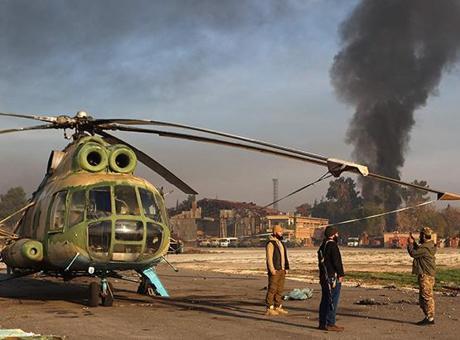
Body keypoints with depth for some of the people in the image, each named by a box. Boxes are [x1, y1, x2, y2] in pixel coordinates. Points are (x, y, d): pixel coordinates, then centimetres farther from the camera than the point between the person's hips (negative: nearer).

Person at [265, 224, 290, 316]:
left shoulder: (280, 243, 17)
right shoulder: (271, 243, -11)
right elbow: (269, 257, -16)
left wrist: (286, 267, 14)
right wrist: (272, 270, -21)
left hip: (282, 270, 9)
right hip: (275, 271, -9)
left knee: (280, 289, 11)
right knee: (272, 289, -7)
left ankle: (278, 307, 17)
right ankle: (269, 309, -4)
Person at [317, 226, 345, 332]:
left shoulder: (322, 245, 14)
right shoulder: (332, 245, -15)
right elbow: (337, 262, -19)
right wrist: (341, 274, -12)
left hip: (324, 277, 10)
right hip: (333, 277, -10)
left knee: (325, 300, 13)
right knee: (332, 301, -6)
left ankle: (322, 323, 17)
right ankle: (330, 324, -6)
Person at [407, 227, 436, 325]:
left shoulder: (425, 247, -18)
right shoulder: (429, 245, 14)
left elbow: (413, 253, -17)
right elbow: (418, 251, 26)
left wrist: (410, 243, -4)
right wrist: (414, 242, 20)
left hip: (426, 276, -11)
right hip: (426, 274, 11)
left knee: (427, 296, -7)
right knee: (422, 297, 15)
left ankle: (430, 318, -3)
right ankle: (428, 317, 21)